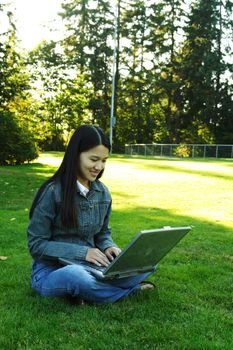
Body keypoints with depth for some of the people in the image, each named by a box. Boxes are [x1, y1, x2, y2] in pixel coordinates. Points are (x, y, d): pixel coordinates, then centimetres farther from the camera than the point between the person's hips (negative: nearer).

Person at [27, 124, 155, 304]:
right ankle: (131, 289, -13)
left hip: (89, 267, 4)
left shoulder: (103, 193, 3)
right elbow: (36, 245, -13)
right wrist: (82, 252, -23)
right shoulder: (52, 192, -14)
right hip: (52, 271, -4)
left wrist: (108, 247, -10)